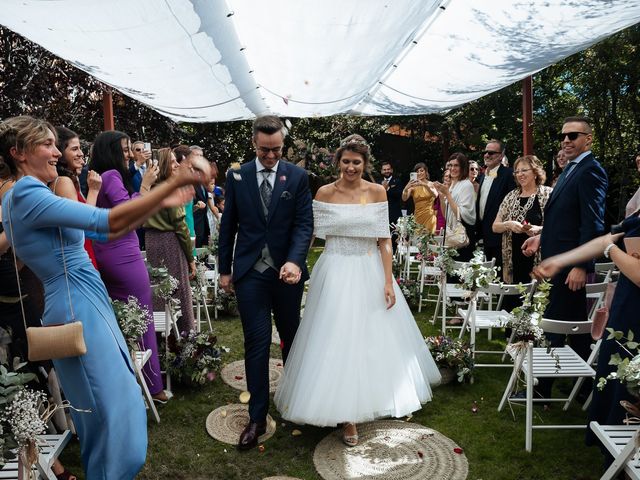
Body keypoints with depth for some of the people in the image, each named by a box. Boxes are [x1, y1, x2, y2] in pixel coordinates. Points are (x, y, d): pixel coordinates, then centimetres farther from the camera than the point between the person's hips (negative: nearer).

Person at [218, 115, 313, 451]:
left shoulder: (298, 176, -2)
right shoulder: (236, 177, 1)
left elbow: (304, 223, -8)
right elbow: (228, 225, 6)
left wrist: (295, 261, -24)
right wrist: (224, 269, 7)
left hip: (287, 271, 0)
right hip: (250, 272, 0)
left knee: (292, 337, 16)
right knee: (256, 343, 1)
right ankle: (257, 417, 12)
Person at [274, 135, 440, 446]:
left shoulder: (377, 192, 0)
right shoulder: (325, 193, -2)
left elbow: (384, 239, -2)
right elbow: (312, 234, 2)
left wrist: (388, 281, -7)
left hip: (369, 272, 2)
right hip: (335, 272, -1)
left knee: (373, 337, 11)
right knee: (338, 340, 1)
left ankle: (368, 400, 36)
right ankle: (346, 415, 14)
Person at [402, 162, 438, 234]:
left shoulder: (431, 184, 1)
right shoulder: (413, 186, 2)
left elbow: (435, 195, -19)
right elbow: (404, 199, -12)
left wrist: (425, 185, -33)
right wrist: (406, 188, -32)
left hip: (429, 216, -1)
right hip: (417, 217, 1)